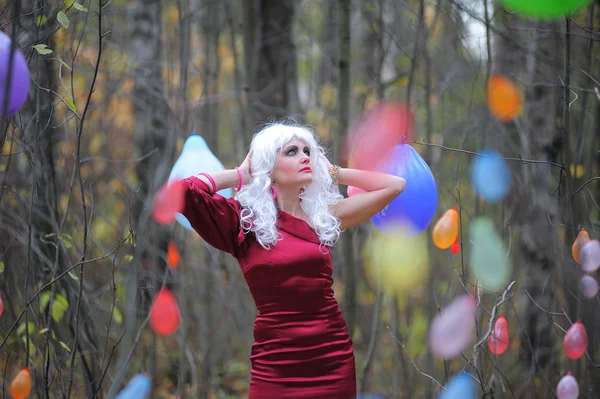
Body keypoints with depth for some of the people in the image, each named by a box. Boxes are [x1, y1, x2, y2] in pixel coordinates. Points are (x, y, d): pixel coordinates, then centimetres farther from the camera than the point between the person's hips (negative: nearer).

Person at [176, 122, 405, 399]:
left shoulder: (322, 216, 9)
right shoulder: (244, 218, 1)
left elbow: (394, 185, 11)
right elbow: (178, 190, -12)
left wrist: (332, 172, 10)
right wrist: (240, 175, 0)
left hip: (333, 360, 3)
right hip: (275, 367, -3)